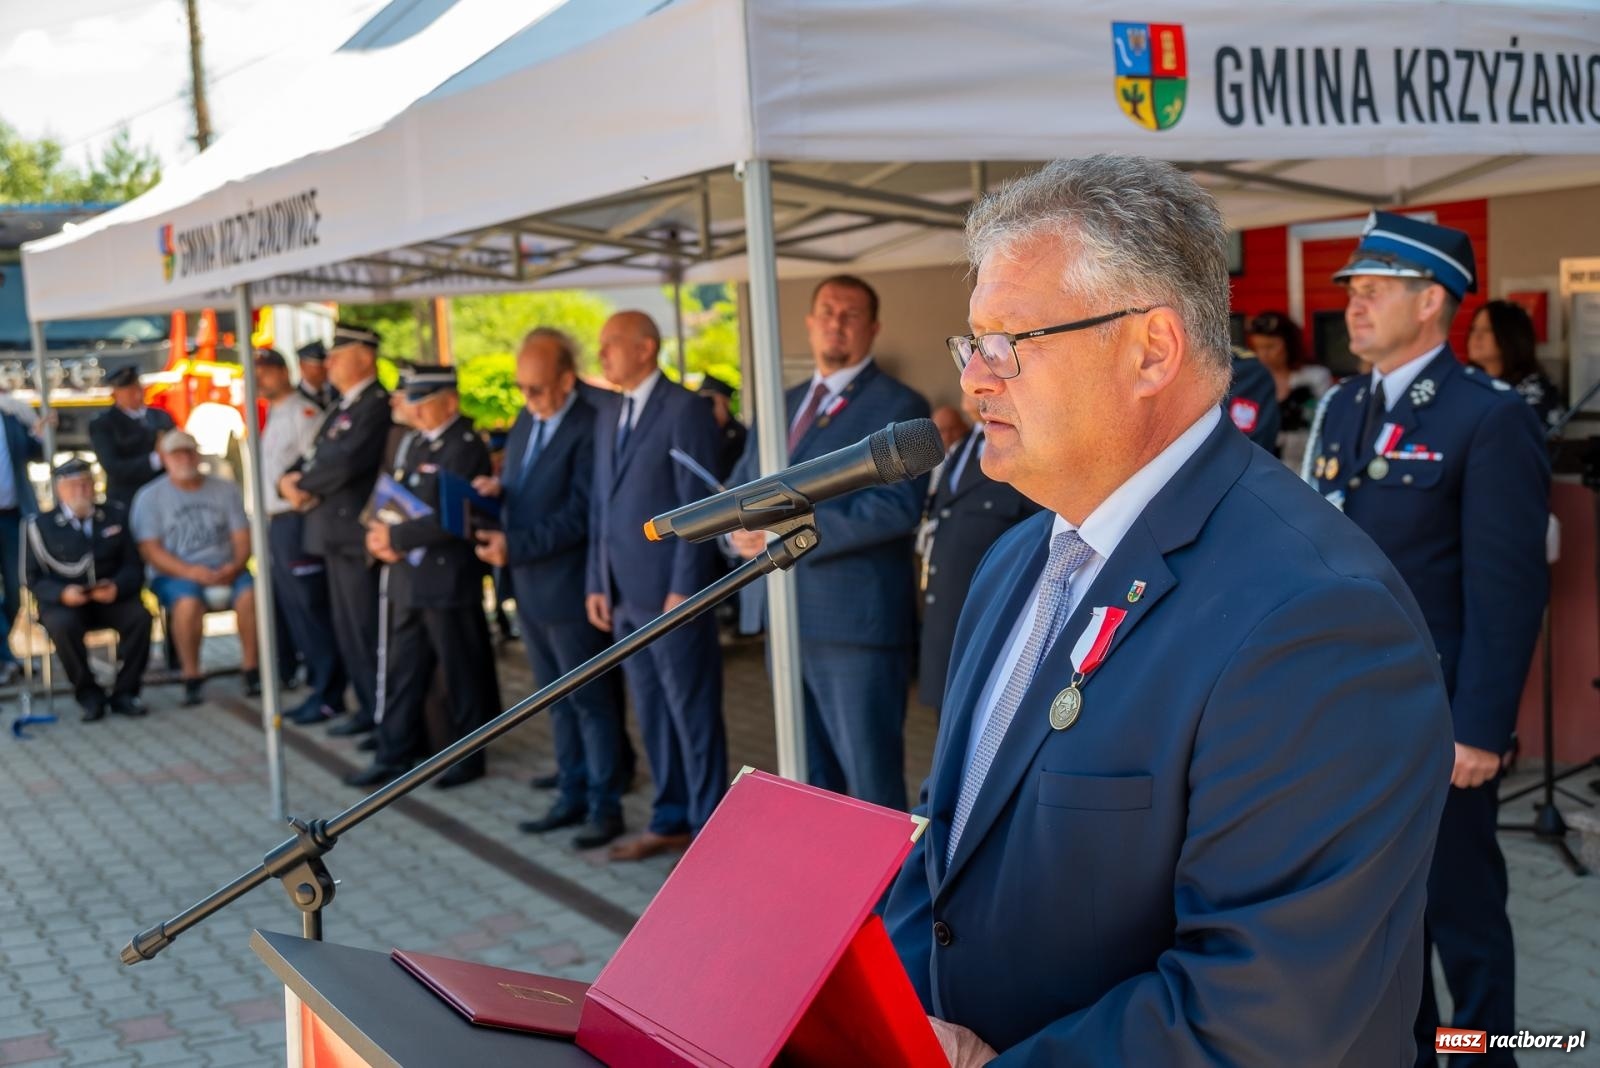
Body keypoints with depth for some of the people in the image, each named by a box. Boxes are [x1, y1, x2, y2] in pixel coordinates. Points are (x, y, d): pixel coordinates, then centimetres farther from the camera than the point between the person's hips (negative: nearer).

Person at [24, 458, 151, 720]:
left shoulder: (116, 516, 10)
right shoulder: (40, 526, 3)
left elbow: (134, 566, 6)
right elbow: (35, 579, 0)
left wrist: (117, 586, -17)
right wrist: (62, 593, -22)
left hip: (111, 599, 2)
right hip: (64, 602, -2)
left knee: (140, 616, -28)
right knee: (61, 625, -35)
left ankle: (124, 692, -13)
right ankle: (88, 695, -16)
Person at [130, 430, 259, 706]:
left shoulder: (226, 490, 12)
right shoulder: (149, 497, 5)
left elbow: (242, 539, 7)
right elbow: (150, 549, -4)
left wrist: (235, 566, -16)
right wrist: (190, 572, -20)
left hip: (225, 571, 2)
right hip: (175, 575, -2)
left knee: (249, 594, -30)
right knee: (188, 601, -36)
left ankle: (251, 670, -20)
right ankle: (191, 678, -22)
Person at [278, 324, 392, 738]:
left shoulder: (377, 405, -13)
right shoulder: (342, 407, 19)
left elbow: (345, 462, -23)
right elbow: (313, 457, 18)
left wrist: (301, 482, -6)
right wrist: (290, 480, -4)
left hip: (358, 536, -10)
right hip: (334, 533, 10)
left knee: (368, 631, -6)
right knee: (348, 630, 13)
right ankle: (369, 708, 22)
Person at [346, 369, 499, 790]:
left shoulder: (465, 447, -14)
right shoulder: (416, 442, 13)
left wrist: (396, 538, -18)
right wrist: (380, 534, -4)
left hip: (448, 579, -8)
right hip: (410, 577, 8)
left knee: (461, 671, 5)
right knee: (403, 670, 13)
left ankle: (467, 757, 16)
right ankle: (395, 754, 21)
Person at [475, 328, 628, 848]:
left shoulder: (589, 429, -17)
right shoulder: (527, 420, 10)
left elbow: (579, 516, -20)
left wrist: (514, 547, -22)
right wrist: (496, 488, -4)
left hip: (568, 589, -8)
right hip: (529, 589, 8)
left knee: (591, 702, 2)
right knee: (558, 701, 16)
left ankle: (604, 806, 12)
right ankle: (572, 797, 27)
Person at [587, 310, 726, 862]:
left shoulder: (685, 409, -9)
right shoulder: (608, 412, 14)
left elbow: (698, 505, -13)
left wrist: (684, 588, -16)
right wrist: (596, 582, 12)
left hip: (672, 591, -7)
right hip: (625, 594, 7)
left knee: (692, 712, 1)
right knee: (651, 713, 13)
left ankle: (707, 827, 11)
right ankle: (670, 820, 23)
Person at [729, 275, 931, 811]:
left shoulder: (898, 406, -5)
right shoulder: (785, 404, 17)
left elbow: (897, 506, -18)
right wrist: (743, 532, -4)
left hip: (856, 625, -7)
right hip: (788, 621, 7)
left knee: (870, 781, 0)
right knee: (809, 780, 16)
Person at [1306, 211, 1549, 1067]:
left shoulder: (1490, 419, -13)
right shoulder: (1344, 409, 9)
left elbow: (1508, 591, -16)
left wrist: (1480, 730, -17)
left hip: (1434, 717, -7)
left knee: (1459, 906, 8)